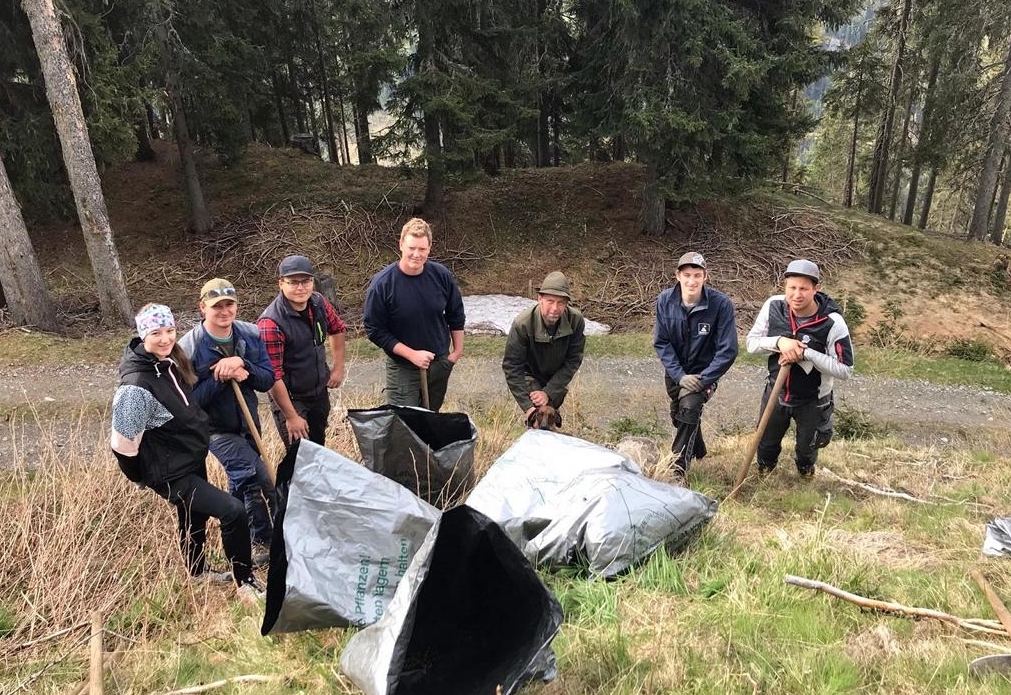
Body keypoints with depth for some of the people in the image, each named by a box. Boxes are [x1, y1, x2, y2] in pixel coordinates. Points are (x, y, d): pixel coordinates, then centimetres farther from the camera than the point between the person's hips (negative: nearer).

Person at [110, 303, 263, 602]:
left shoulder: (170, 362, -4)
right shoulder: (137, 386, -30)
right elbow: (122, 443, -23)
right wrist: (143, 477, -10)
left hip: (193, 460, 9)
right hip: (171, 474, -9)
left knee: (196, 518, 27)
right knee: (233, 511, -17)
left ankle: (197, 572, 52)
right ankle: (245, 583, 2)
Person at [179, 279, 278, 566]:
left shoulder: (251, 335, -9)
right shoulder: (189, 348, -20)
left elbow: (268, 380, -9)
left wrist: (243, 365, -26)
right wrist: (221, 377, -30)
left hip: (248, 422, 5)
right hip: (216, 429, -5)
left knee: (242, 481, 21)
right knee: (259, 480, -20)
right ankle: (263, 542, -2)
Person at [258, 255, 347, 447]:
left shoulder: (318, 302, -7)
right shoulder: (271, 323, -27)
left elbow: (337, 329, 14)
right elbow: (273, 376, -26)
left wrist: (338, 367, 8)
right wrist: (291, 417, -23)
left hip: (320, 391, 7)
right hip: (289, 398, -6)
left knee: (319, 448, 21)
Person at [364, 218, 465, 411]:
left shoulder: (442, 276, -9)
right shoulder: (382, 284, -18)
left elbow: (456, 315, 6)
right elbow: (374, 330, -14)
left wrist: (457, 350, 7)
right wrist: (412, 354, -18)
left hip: (440, 364, 3)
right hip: (402, 368, -3)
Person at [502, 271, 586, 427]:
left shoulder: (576, 320, -27)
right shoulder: (522, 324, -33)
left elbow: (573, 360, -18)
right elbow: (512, 366, -25)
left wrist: (549, 392, -24)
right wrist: (527, 406, -30)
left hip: (557, 378, 3)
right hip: (530, 376, -3)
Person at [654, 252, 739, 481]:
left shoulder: (721, 303, -23)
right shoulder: (665, 300, -15)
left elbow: (728, 350, -19)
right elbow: (661, 342, -10)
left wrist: (704, 379, -23)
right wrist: (680, 376, -18)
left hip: (704, 371, -4)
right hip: (675, 371, 4)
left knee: (689, 408, -26)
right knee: (678, 415, 20)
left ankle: (678, 469, -14)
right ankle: (697, 451, 50)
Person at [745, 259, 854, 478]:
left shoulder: (832, 322, -25)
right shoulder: (773, 306, -17)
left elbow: (845, 369, -22)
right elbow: (752, 343, -9)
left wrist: (805, 353, -33)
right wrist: (779, 342, -29)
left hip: (812, 400, -2)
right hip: (775, 392, 2)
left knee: (806, 450, 21)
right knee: (766, 445, 21)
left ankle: (806, 476, 56)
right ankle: (763, 477, 53)